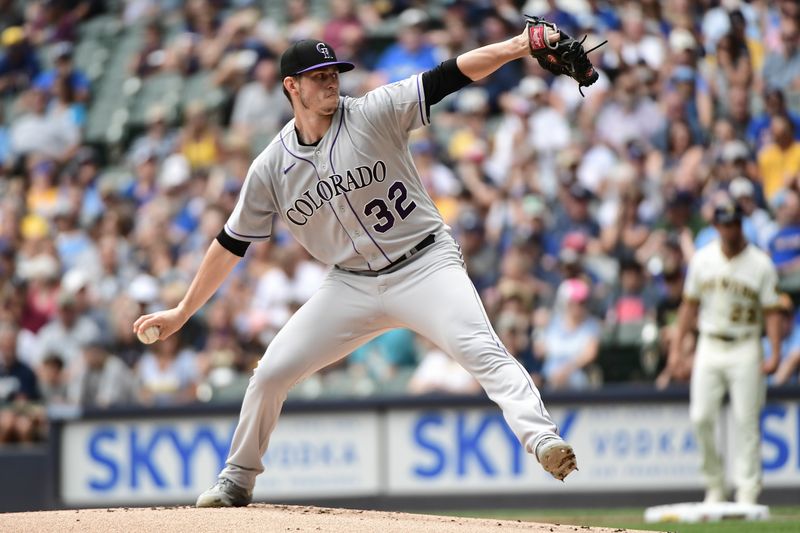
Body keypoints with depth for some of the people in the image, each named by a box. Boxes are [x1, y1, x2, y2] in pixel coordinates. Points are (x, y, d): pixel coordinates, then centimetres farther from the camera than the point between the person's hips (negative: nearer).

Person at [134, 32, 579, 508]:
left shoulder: (374, 114, -8)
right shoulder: (271, 168, 0)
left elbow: (450, 76, -18)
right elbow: (231, 245, 9)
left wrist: (519, 46, -30)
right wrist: (182, 313, 11)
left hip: (424, 266, -3)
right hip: (353, 285, 3)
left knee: (480, 349, -28)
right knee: (270, 374, 2)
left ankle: (541, 436, -40)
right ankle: (237, 481, 22)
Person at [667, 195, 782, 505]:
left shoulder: (761, 264, -3)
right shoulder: (702, 259, 6)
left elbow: (771, 312, -3)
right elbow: (690, 305, 12)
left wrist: (775, 354, -14)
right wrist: (677, 347, 6)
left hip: (745, 349, -3)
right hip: (709, 348, 3)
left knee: (746, 421, -5)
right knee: (701, 417, -5)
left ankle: (747, 491, -1)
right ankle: (714, 484, 10)